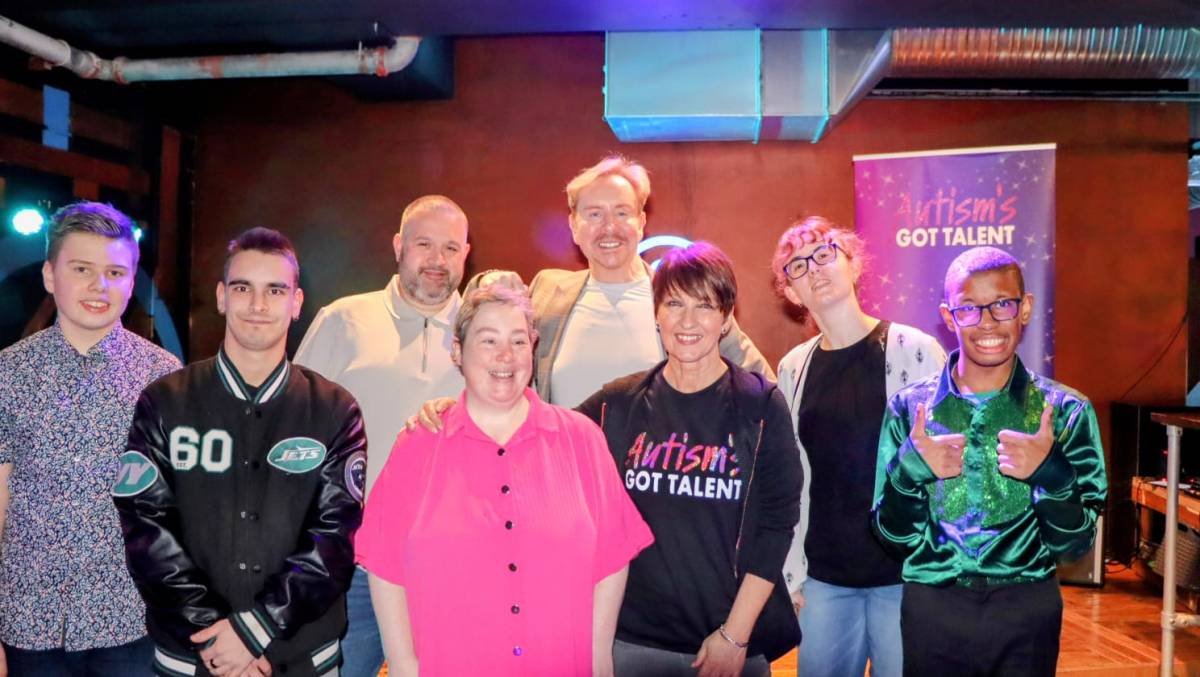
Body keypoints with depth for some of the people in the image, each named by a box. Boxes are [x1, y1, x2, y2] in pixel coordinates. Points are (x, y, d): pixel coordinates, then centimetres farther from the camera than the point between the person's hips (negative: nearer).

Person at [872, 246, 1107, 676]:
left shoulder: (1066, 411, -4)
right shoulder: (909, 407, -3)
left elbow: (1074, 545, -3)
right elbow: (893, 535, -2)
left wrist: (1052, 474, -21)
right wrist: (909, 470, -20)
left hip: (1028, 612, 0)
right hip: (931, 608, 1)